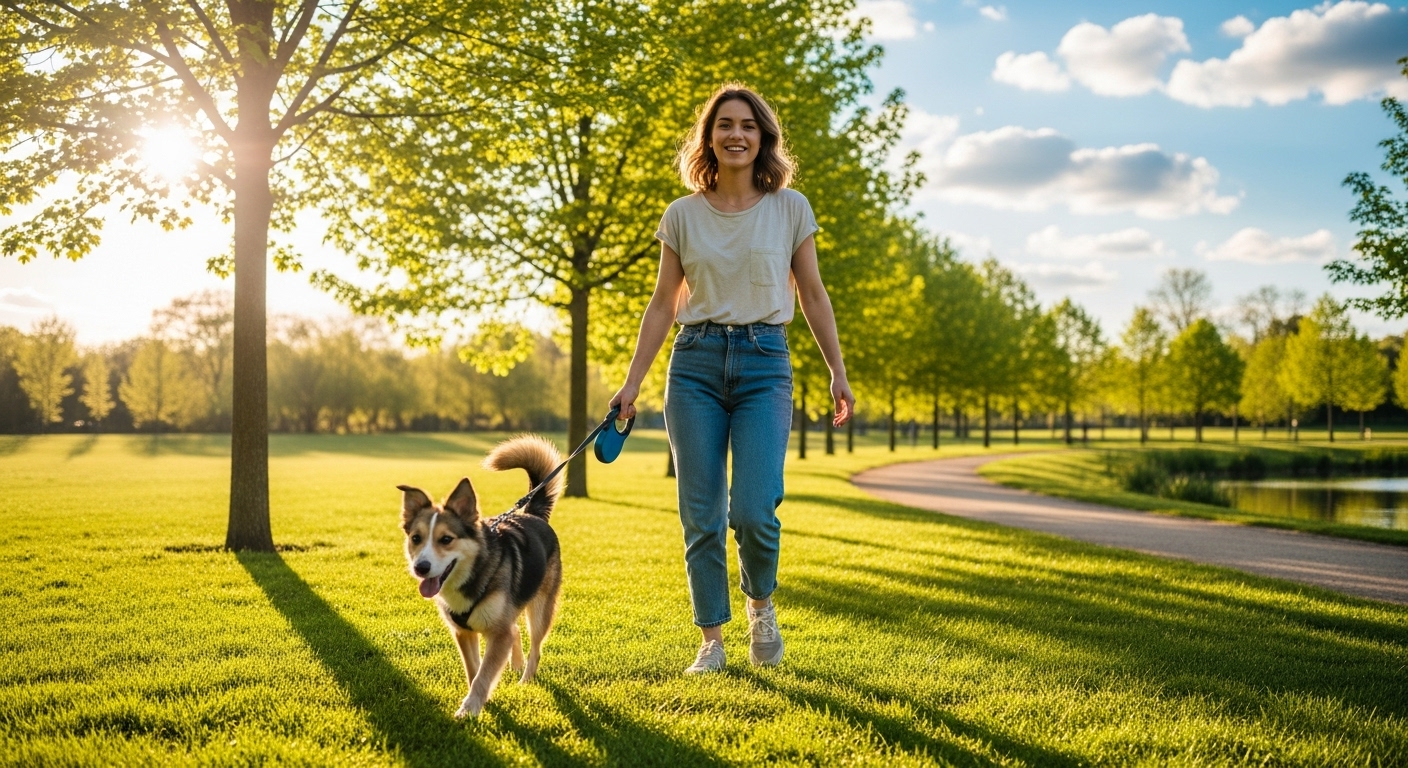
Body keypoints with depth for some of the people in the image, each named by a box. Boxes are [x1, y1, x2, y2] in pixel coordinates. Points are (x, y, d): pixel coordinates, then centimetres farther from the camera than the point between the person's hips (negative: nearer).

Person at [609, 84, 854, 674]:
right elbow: (663, 304, 9)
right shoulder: (683, 215, 6)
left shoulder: (790, 207, 4)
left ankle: (761, 603, 17)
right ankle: (711, 640, 15)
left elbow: (812, 295, 9)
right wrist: (632, 383, 4)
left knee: (753, 510, -14)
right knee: (701, 515, 1)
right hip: (696, 362, 1)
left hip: (765, 364, -1)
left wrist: (838, 372, 5)